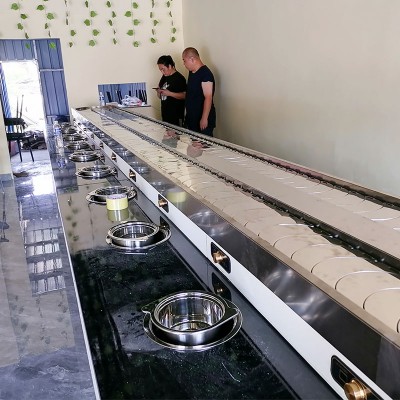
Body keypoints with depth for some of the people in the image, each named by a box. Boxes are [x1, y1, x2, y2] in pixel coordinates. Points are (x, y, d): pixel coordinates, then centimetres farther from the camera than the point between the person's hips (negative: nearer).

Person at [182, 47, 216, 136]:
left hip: (202, 120, -9)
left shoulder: (205, 74, -17)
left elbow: (208, 98, -22)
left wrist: (204, 119, -24)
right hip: (191, 118, 9)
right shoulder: (191, 72, 11)